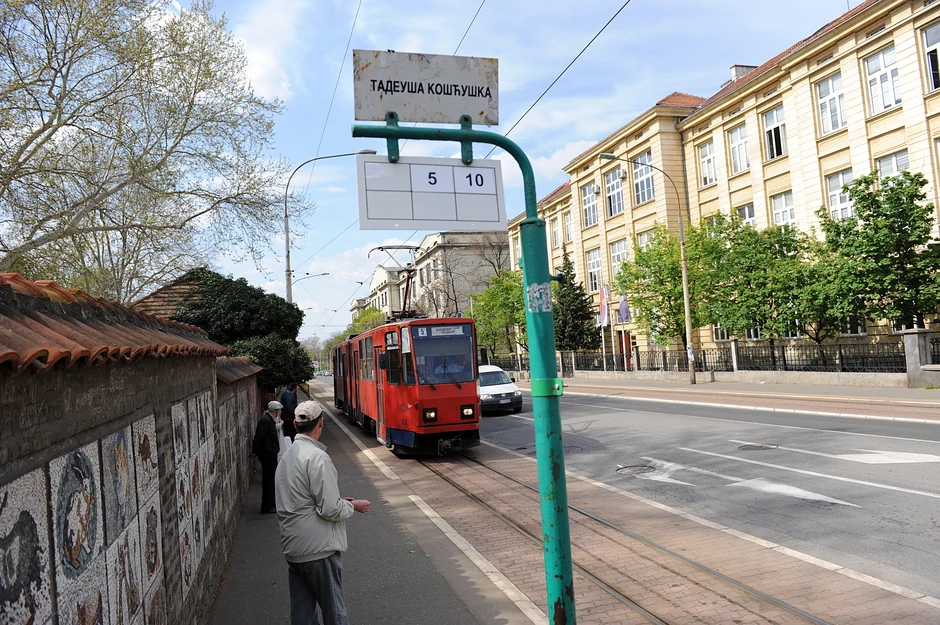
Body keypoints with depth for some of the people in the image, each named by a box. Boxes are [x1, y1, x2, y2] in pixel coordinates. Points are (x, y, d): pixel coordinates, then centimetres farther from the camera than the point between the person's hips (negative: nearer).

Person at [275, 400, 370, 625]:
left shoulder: (287, 455, 10)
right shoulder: (317, 457, -19)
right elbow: (329, 509, -22)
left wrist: (338, 500, 15)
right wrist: (353, 506, -3)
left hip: (293, 548, 8)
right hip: (319, 548, -8)